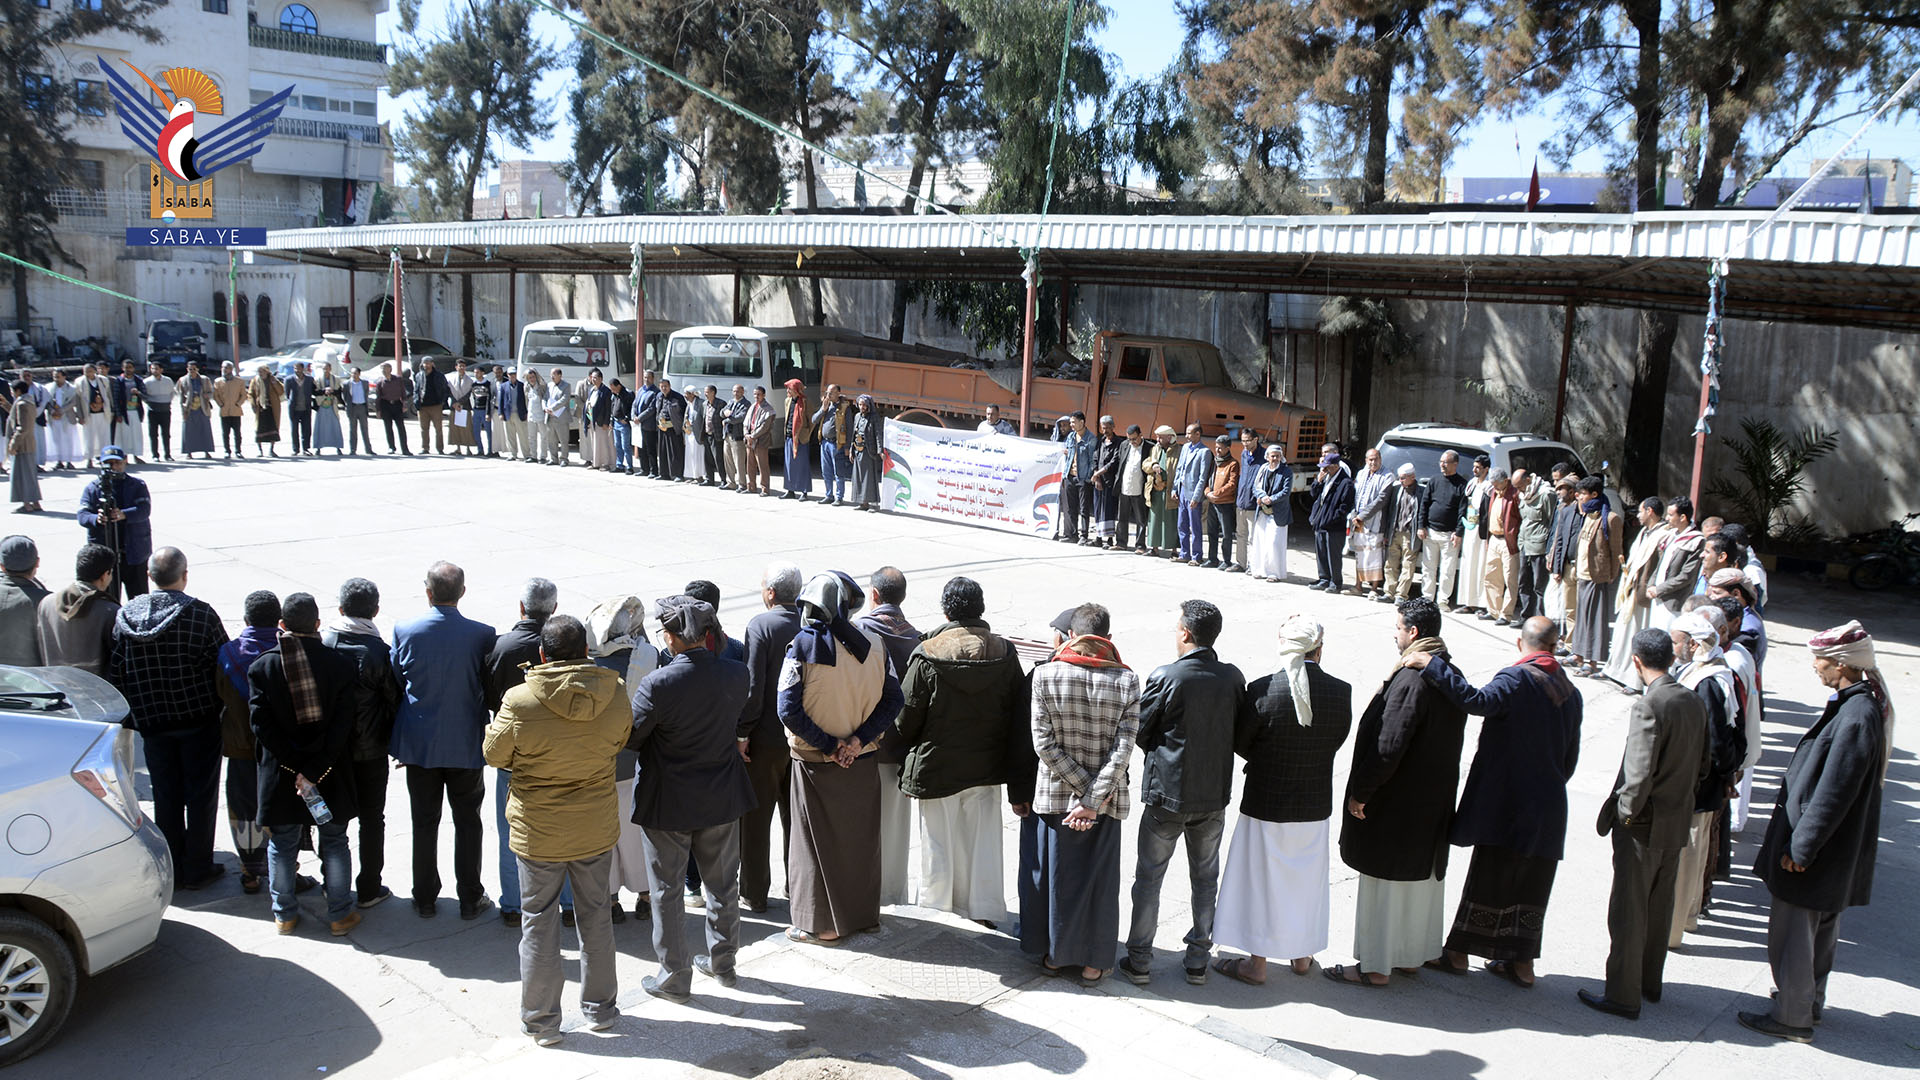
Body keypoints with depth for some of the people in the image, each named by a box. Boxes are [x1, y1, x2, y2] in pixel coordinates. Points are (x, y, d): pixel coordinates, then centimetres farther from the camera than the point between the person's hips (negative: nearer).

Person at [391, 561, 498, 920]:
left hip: (419, 743, 1)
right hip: (466, 743, -1)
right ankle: (470, 900, 20)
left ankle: (425, 899, 25)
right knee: (467, 823, 12)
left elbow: (395, 684, 2)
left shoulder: (404, 632, -11)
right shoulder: (482, 634, -15)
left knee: (424, 823, 14)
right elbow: (490, 690, -6)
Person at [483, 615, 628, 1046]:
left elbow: (494, 755, -5)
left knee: (539, 921, 13)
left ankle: (541, 1020, 24)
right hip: (597, 828, 3)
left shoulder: (520, 702, -21)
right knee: (595, 914, 19)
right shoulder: (615, 695, -12)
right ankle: (601, 1007, 32)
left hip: (538, 832, -3)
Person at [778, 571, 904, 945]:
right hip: (862, 762, 4)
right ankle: (863, 912, 31)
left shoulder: (803, 647, -15)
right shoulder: (874, 645, -3)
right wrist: (858, 739, -11)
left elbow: (790, 711, -20)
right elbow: (892, 700, -5)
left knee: (819, 840, 9)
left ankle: (824, 924, 18)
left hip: (817, 764, -4)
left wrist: (828, 746, -13)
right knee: (861, 836, 18)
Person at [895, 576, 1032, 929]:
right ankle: (985, 913, 24)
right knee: (983, 844, 14)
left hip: (935, 771, -3)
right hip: (986, 770, 3)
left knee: (939, 847, 11)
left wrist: (907, 771, 12)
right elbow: (1020, 726, -3)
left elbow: (906, 719, -7)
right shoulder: (1005, 654, -4)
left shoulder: (926, 656, -15)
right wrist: (1020, 789, 1)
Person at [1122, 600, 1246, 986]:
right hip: (1215, 795, 4)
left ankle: (1139, 961, 18)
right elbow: (1240, 733, 4)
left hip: (1167, 794, -3)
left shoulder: (1165, 677, -18)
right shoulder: (1233, 677, -6)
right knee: (1206, 878, 18)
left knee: (1149, 877, 11)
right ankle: (1198, 960, 27)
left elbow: (1138, 731, -9)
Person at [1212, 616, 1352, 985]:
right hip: (1315, 805, 3)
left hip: (1267, 802, -3)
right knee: (1306, 878, 21)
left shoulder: (1262, 689, -20)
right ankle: (1302, 955, 37)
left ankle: (1256, 964, 23)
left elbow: (1239, 742, -10)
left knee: (1262, 880, 12)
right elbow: (1337, 741, 0)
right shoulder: (1341, 692, -11)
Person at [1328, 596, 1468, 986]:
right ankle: (1412, 955, 32)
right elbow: (1446, 740, 12)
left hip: (1396, 803, -9)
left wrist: (1360, 791, -16)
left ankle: (1375, 966, 12)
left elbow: (1388, 747, -26)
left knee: (1385, 884, 2)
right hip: (1435, 800, 9)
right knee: (1422, 878, 18)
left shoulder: (1410, 679, -24)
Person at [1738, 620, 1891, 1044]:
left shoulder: (1855, 717, -28)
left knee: (1792, 933, 3)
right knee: (1820, 928, 23)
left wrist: (1800, 847, -19)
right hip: (1836, 848, 10)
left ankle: (1791, 1017, 15)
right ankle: (1810, 1001, 38)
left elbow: (1832, 794, -26)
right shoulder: (1865, 704, 2)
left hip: (1820, 852, -10)